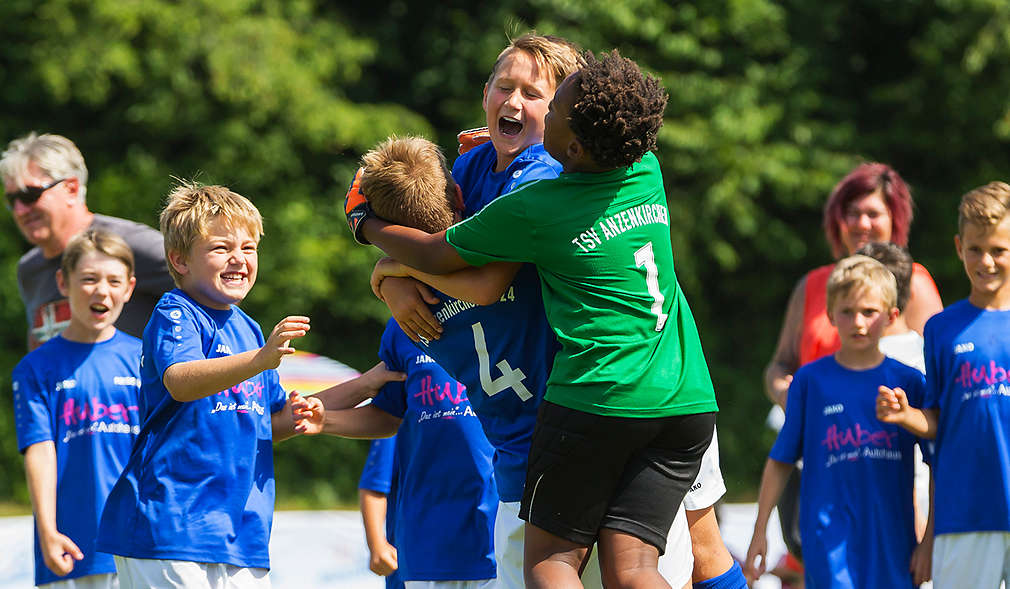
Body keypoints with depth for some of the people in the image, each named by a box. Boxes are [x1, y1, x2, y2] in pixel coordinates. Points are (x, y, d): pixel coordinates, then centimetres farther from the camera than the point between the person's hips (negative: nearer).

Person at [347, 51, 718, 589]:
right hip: (688, 401, 5)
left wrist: (364, 223, 26)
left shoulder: (533, 211, -9)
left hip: (596, 399, -5)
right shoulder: (647, 173, 6)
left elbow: (432, 255, 7)